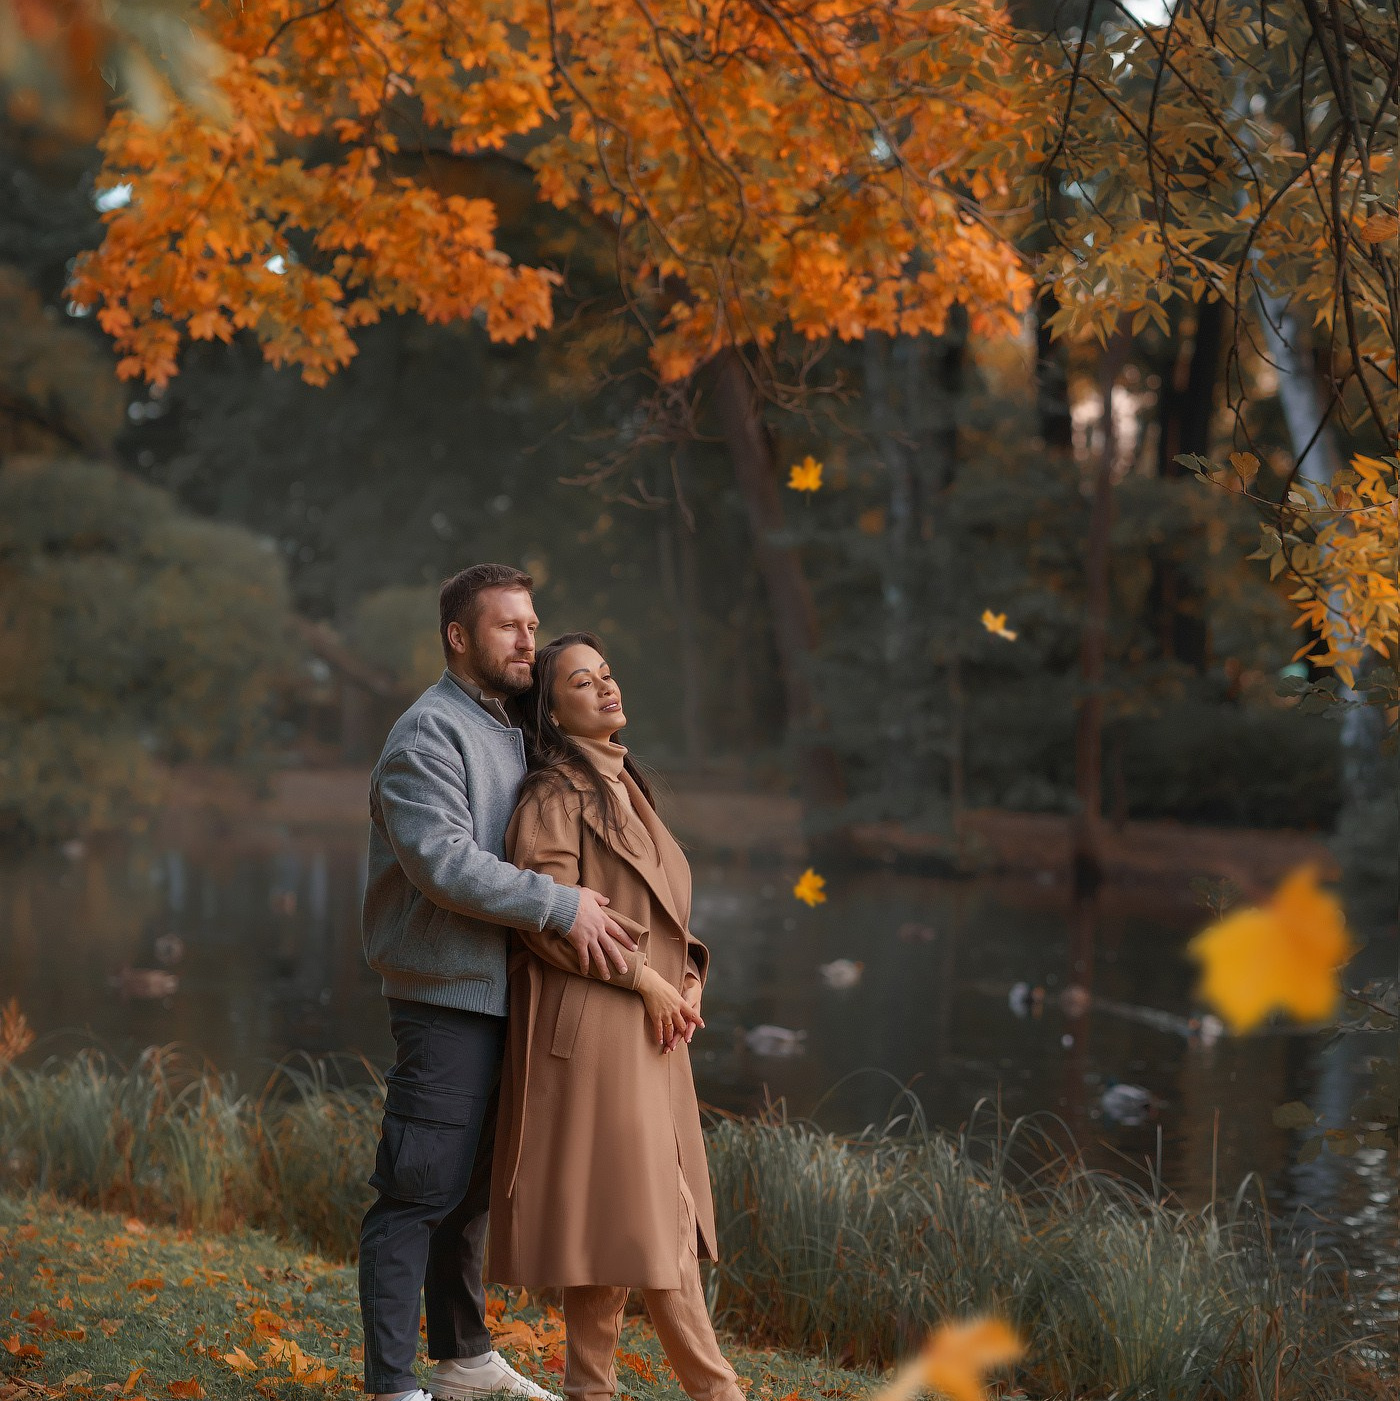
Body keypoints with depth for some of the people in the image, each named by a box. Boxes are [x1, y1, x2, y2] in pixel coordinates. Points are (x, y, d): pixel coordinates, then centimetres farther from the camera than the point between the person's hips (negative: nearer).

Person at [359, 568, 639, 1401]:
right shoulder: (430, 734, -12)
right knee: (422, 1190, -8)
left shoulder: (509, 733, 19)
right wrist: (560, 907, -23)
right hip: (446, 996, -9)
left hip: (499, 996, 9)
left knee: (473, 1186, 17)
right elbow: (443, 862, -24)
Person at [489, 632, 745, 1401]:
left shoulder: (622, 787, 18)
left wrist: (686, 975, 7)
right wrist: (642, 977, -15)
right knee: (636, 1210, -5)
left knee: (621, 1216, 9)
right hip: (591, 1025, -9)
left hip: (647, 1029, 9)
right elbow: (547, 914, -17)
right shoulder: (554, 796, -9)